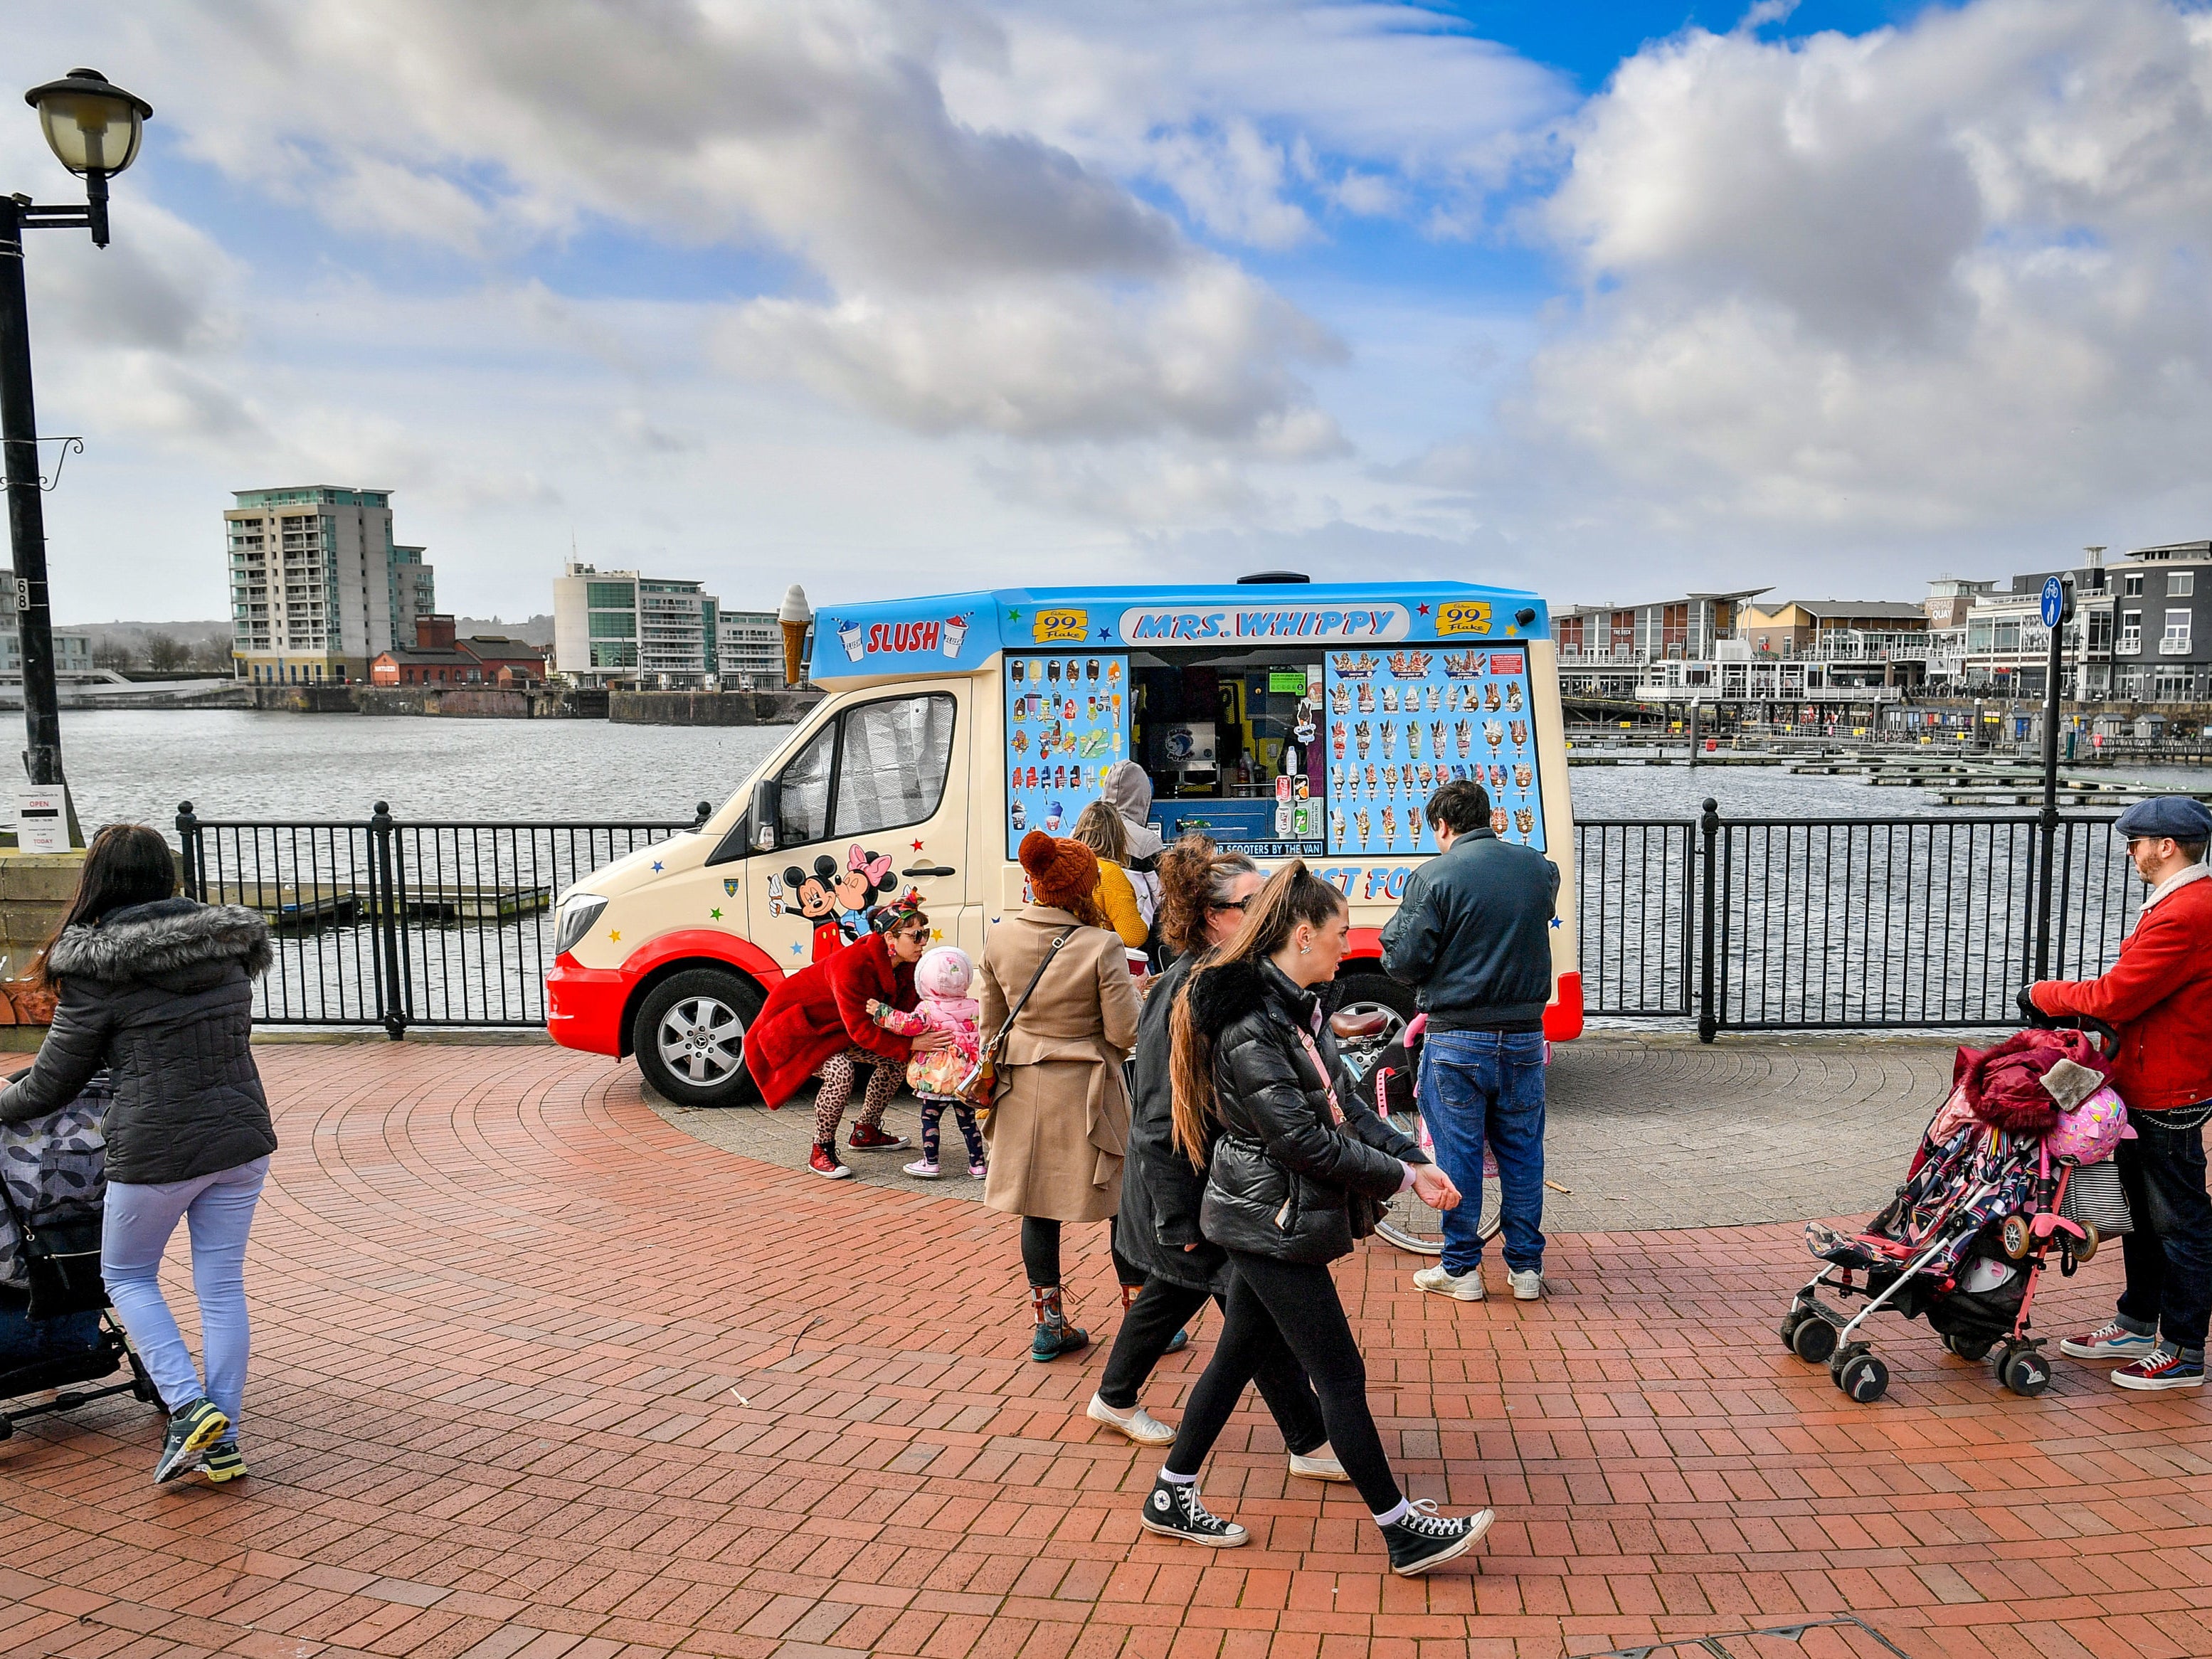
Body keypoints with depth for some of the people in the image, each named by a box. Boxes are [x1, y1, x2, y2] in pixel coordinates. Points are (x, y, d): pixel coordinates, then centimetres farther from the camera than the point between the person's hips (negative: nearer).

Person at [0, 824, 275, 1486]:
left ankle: (189, 1409, 5)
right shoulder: (227, 943, 5)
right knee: (222, 1287, 12)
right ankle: (223, 1443, 17)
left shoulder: (98, 969, -10)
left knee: (127, 1276, 19)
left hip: (156, 1149, -5)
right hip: (240, 1138, 5)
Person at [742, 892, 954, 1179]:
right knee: (841, 1071, -32)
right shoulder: (852, 966, -36)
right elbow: (861, 1030, -36)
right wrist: (912, 1044, -41)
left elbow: (908, 1012, -10)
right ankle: (821, 1152, -13)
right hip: (798, 1028, -9)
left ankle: (866, 1132, 21)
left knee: (896, 1060, 3)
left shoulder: (904, 966, -10)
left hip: (835, 1029, 9)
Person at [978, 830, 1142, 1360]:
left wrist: (993, 1079, 21)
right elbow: (1125, 1032, -14)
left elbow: (991, 1023, 8)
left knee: (1038, 1208, 13)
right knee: (1124, 1204, 11)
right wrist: (1132, 992, 5)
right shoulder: (1101, 947, -18)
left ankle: (1049, 1327, 22)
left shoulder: (999, 939, -2)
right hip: (1087, 1091, -4)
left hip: (1023, 1091, 4)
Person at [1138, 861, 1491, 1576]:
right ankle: (1403, 1532, 13)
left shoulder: (1293, 1006, 8)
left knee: (1238, 1355, 18)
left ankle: (1171, 1498, 30)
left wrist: (1412, 1158, 0)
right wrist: (1398, 1176, -13)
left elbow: (1342, 1102, 11)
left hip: (1266, 1221, 10)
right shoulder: (1248, 1025, -23)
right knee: (1341, 1377, 0)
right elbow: (1304, 1139, -24)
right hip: (1272, 1224, -10)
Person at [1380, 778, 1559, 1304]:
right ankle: (1526, 1269, 20)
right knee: (1522, 1151, 13)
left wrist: (1393, 932, 7)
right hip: (1524, 1037, 4)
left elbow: (1404, 963, -12)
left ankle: (1461, 1269, 14)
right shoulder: (1541, 869, 4)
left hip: (1458, 1040, -4)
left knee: (1458, 1152, 6)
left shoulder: (1434, 876, -12)